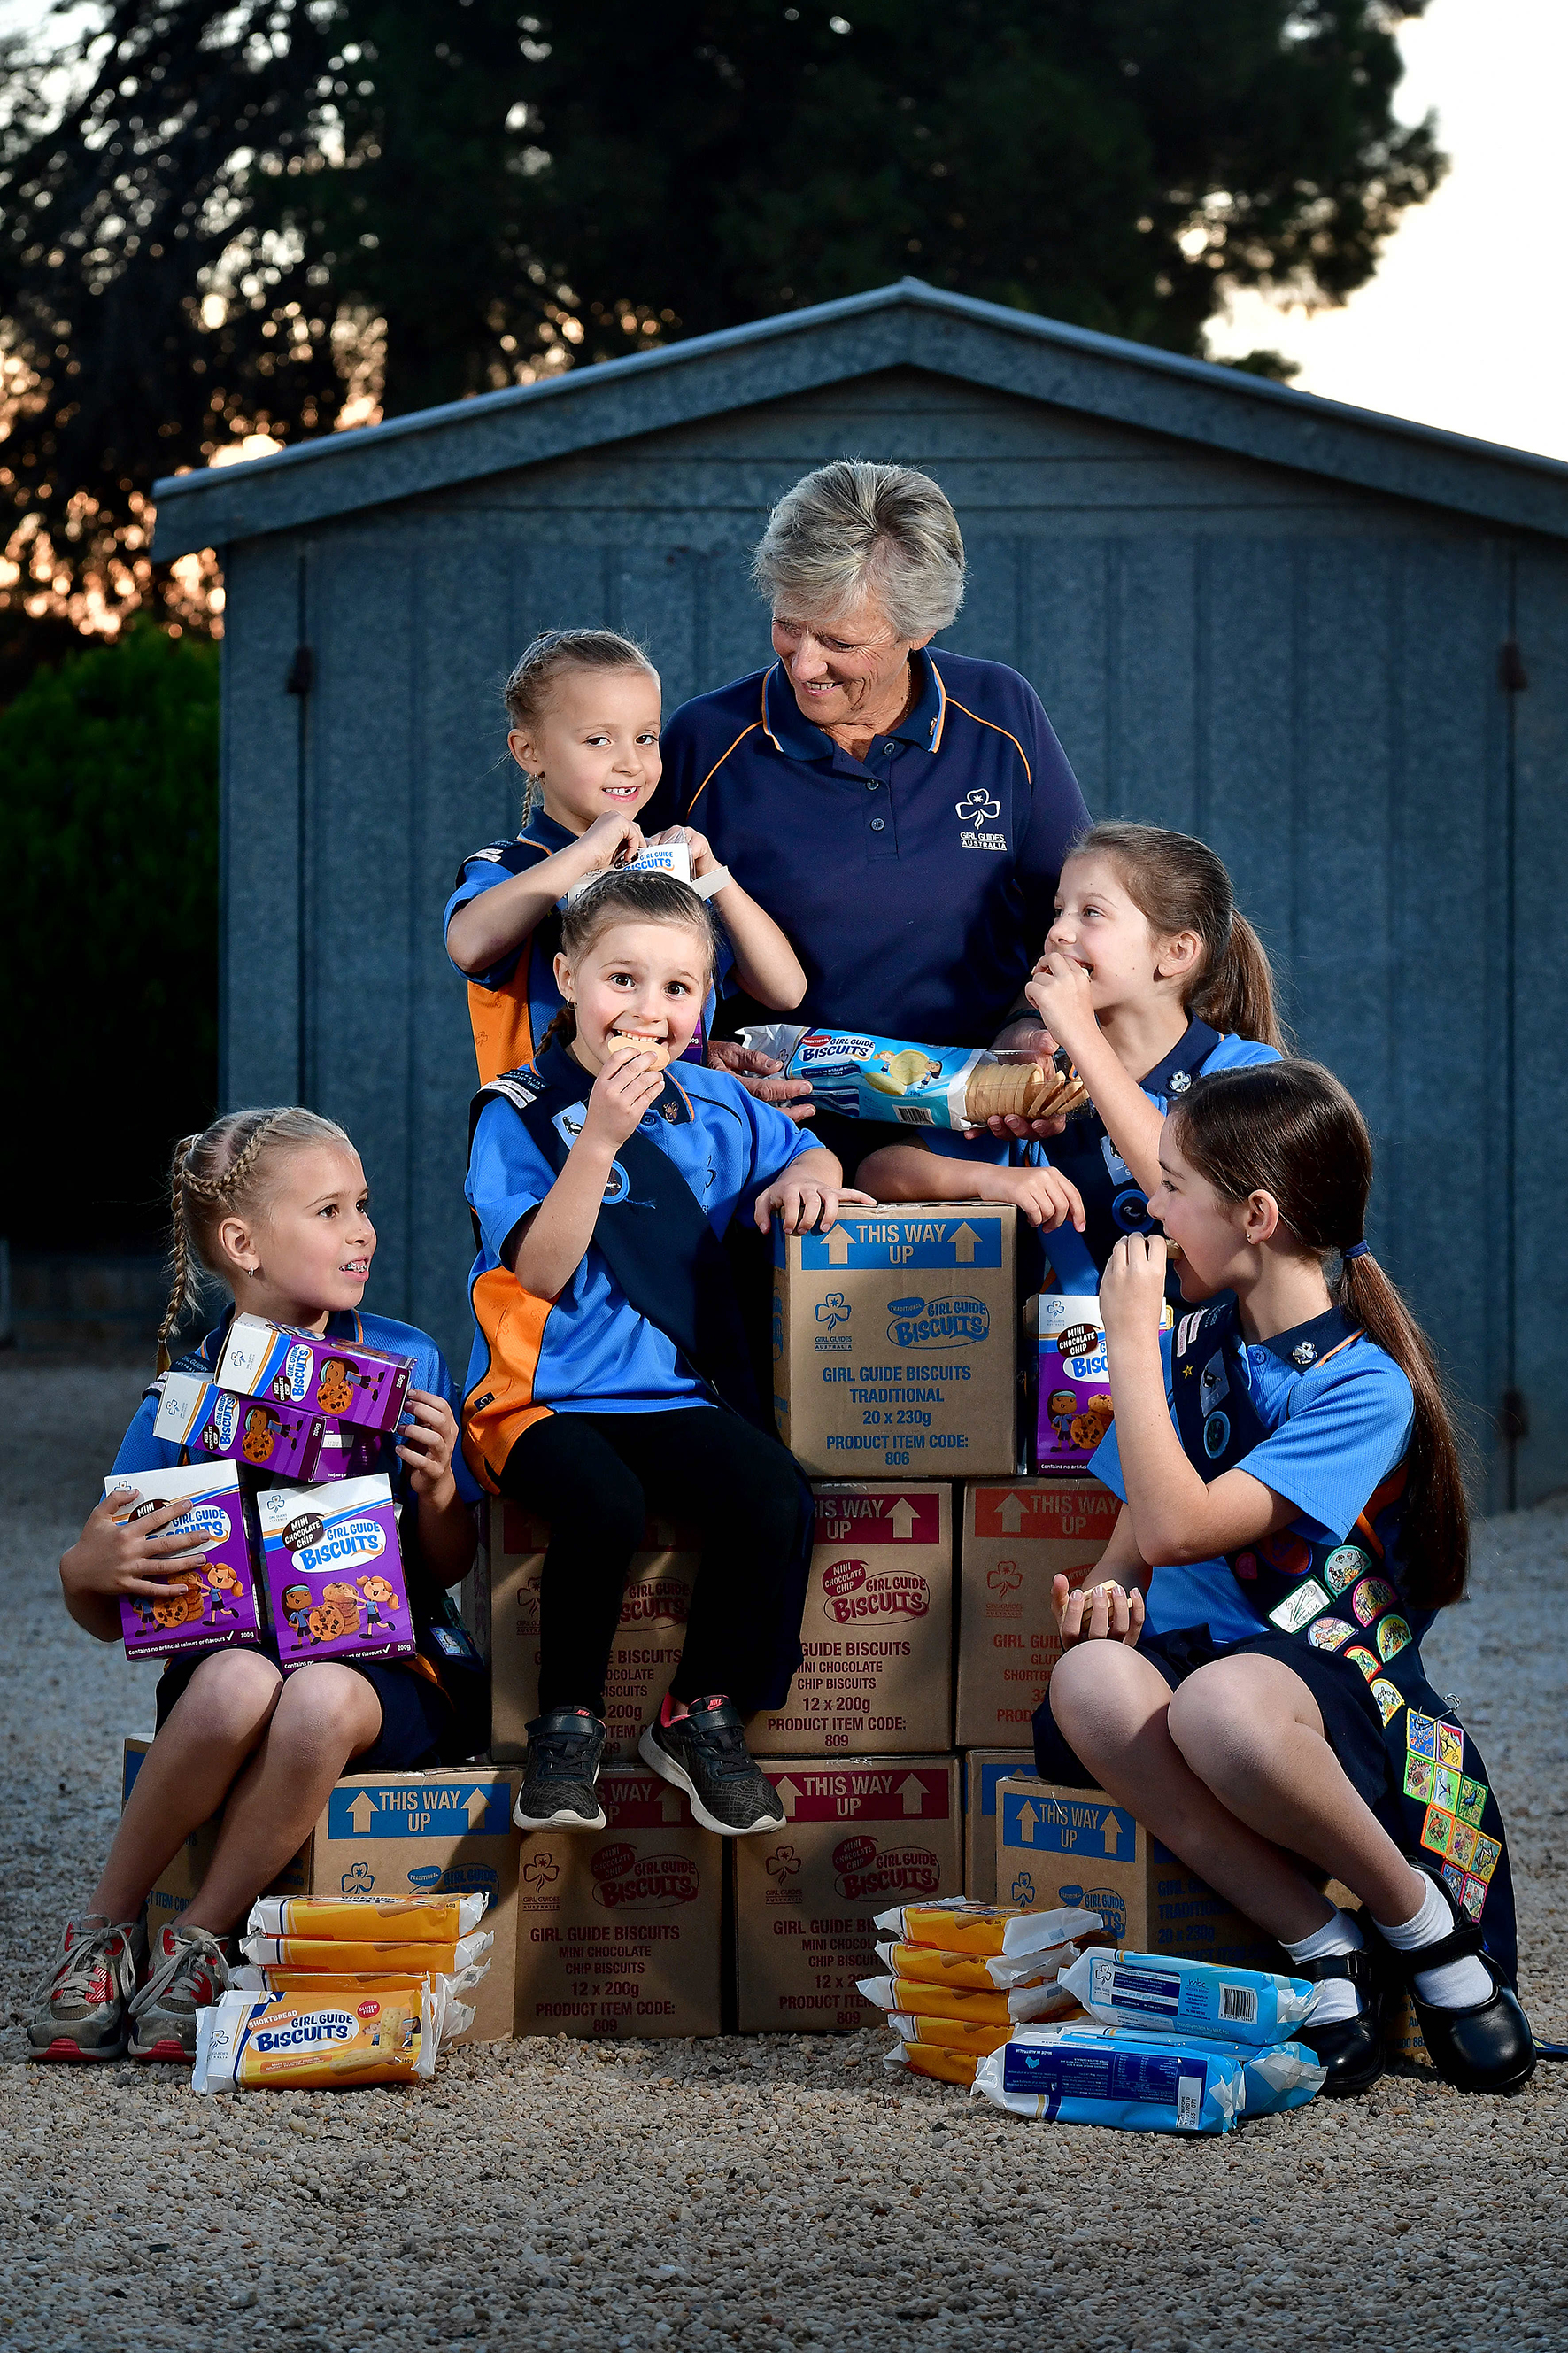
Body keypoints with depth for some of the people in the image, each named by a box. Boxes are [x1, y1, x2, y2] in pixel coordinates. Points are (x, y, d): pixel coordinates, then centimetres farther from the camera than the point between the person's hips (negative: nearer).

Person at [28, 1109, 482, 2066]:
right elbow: (109, 1620, 6)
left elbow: (450, 1568, 9)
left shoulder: (407, 1363, 4)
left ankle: (199, 1945, -18)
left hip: (387, 1661, 0)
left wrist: (438, 1492, -12)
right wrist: (86, 1572, -17)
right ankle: (105, 1926, -15)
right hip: (234, 1651, 0)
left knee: (321, 1702, -37)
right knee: (237, 1686, -37)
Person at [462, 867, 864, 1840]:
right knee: (607, 1504, -35)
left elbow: (806, 1154, 29)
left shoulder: (715, 1106, 11)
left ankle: (704, 1714, -2)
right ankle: (569, 1722, -10)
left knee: (776, 1496, -23)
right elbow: (541, 1269, -16)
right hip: (546, 1394, -4)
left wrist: (807, 1173, 3)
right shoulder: (521, 1114, -5)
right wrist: (599, 1138, -25)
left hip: (674, 1393, 5)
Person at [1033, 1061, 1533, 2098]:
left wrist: (1130, 1337, -12)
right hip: (1194, 1653, 6)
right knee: (1091, 1681, -33)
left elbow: (1179, 1526, -19)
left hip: (1338, 1683, -6)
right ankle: (1324, 1947, -24)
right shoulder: (1196, 1345, 13)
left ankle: (1426, 1929, -15)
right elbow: (1136, 1533, 18)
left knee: (1221, 1703, -43)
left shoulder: (1362, 1385, -10)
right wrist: (1110, 1587, -7)